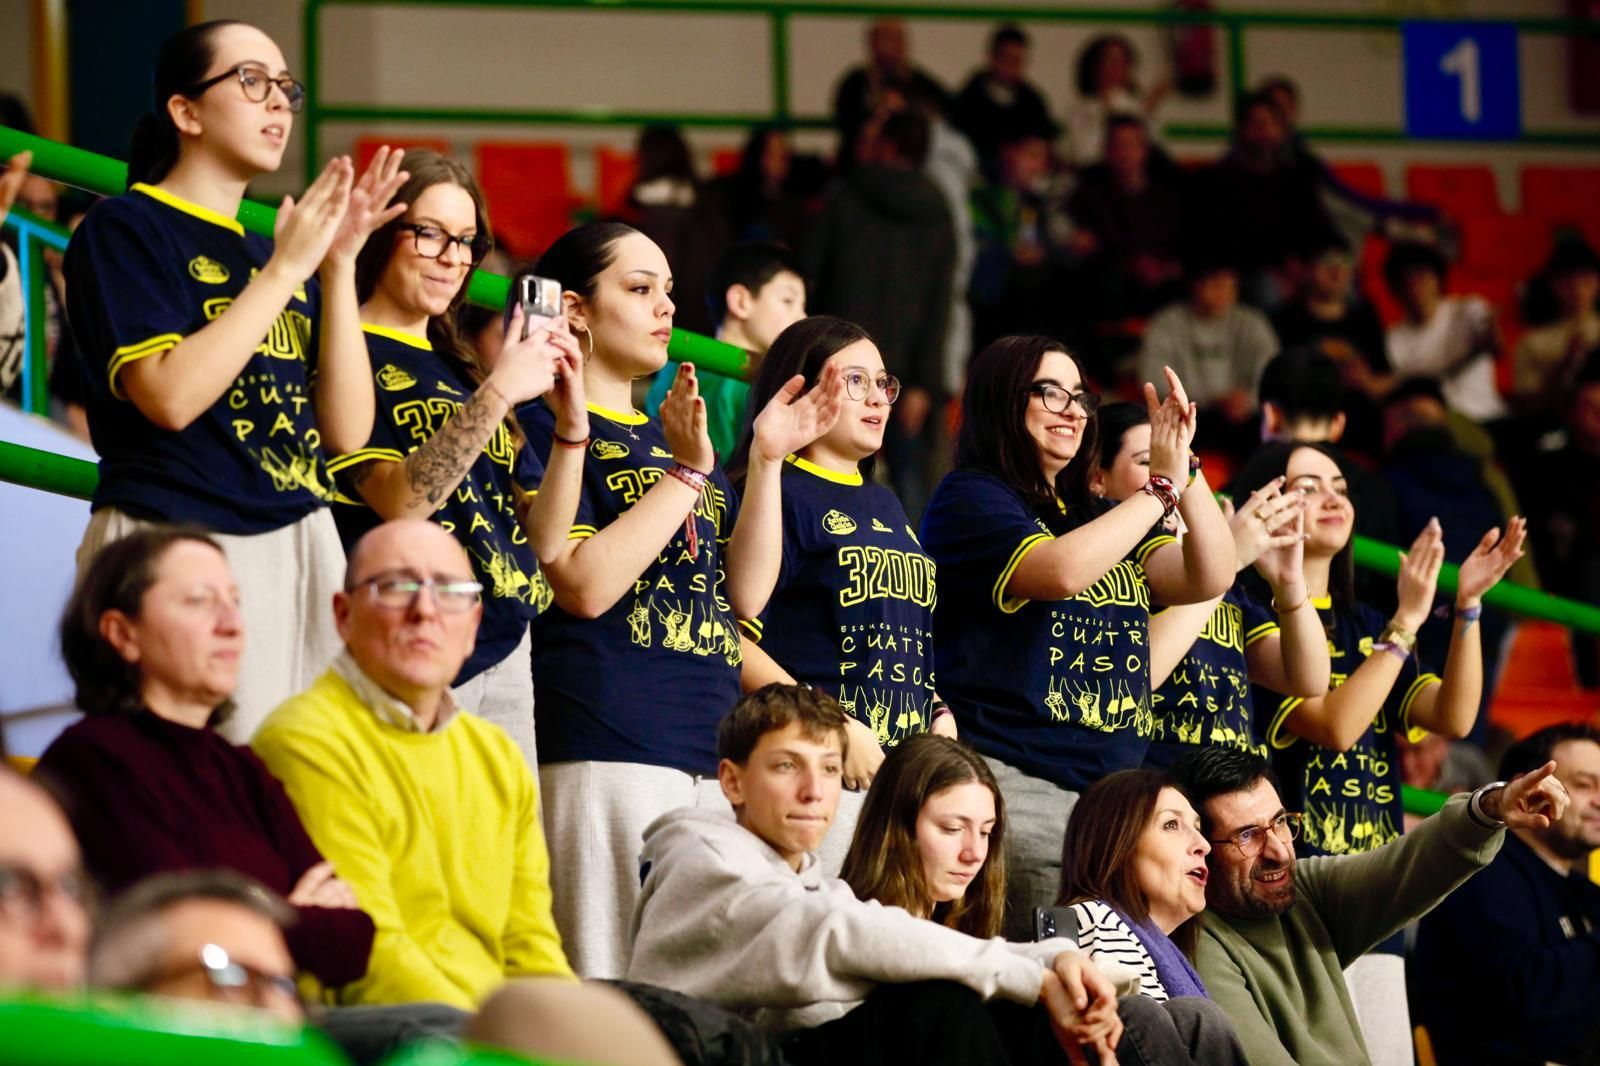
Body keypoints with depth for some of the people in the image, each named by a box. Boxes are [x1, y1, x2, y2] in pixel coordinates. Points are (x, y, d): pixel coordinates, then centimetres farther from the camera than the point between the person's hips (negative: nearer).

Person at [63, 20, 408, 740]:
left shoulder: (276, 253, 18)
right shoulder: (125, 229, 0)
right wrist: (284, 269, -9)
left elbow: (347, 431, 10)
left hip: (300, 548, 6)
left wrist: (339, 264, 4)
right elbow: (171, 395, -16)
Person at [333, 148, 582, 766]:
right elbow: (401, 499, -17)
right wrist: (498, 393, -17)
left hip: (505, 656, 7)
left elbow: (544, 535, 14)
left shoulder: (464, 370, 18)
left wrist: (572, 423, 1)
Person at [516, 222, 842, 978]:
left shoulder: (673, 435, 22)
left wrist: (768, 459, 7)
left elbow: (747, 594, 15)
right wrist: (688, 472, -11)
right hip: (606, 753, -8)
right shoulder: (547, 426, 0)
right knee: (617, 999, -12)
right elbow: (585, 584, -13)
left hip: (712, 749, 8)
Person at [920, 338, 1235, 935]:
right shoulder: (970, 500, 1)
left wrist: (1185, 471, -1)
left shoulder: (1099, 516, 24)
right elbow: (1062, 571, -17)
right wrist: (1161, 489, -8)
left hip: (1113, 790, 7)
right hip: (1012, 783, -7)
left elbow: (1210, 579, 11)